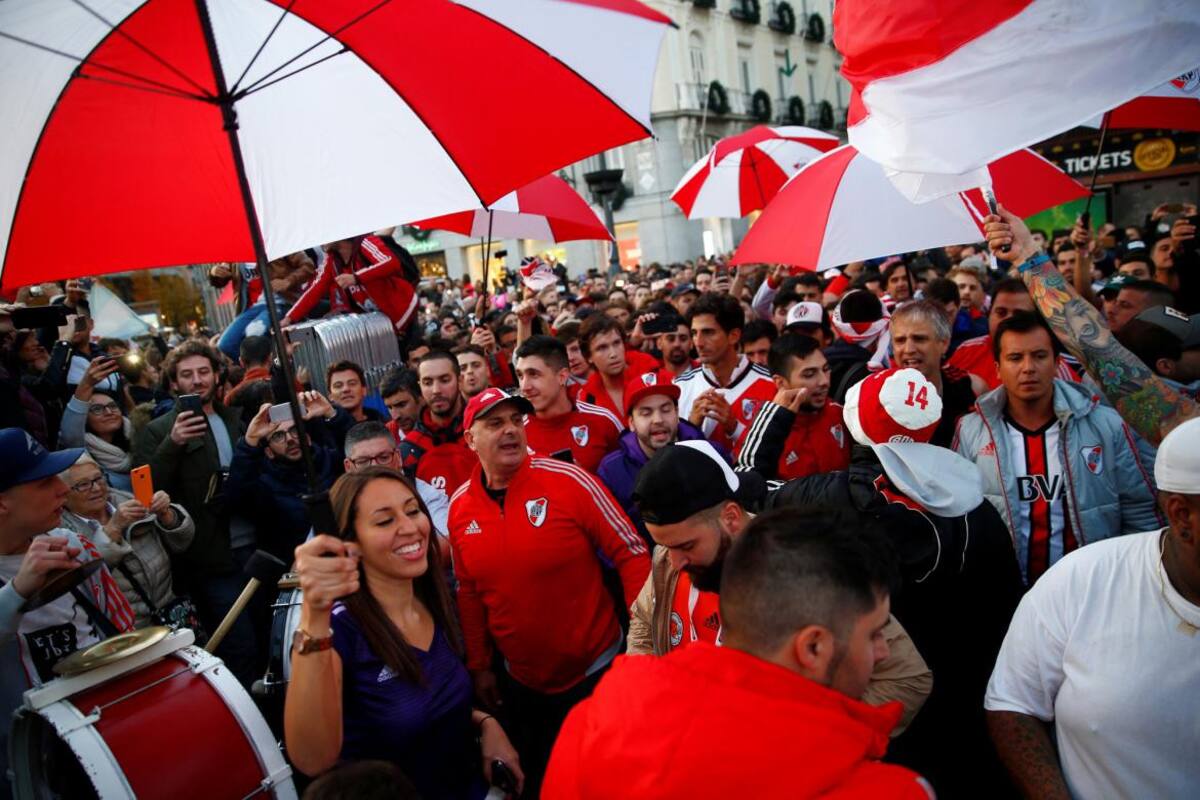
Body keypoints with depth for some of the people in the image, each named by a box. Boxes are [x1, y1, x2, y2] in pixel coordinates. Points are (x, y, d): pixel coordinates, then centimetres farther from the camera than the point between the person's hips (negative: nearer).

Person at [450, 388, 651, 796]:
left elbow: (632, 554, -15)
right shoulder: (459, 507, -5)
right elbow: (469, 590, 5)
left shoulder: (569, 480, -18)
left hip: (595, 670, -3)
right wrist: (479, 665, 8)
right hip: (519, 681, 4)